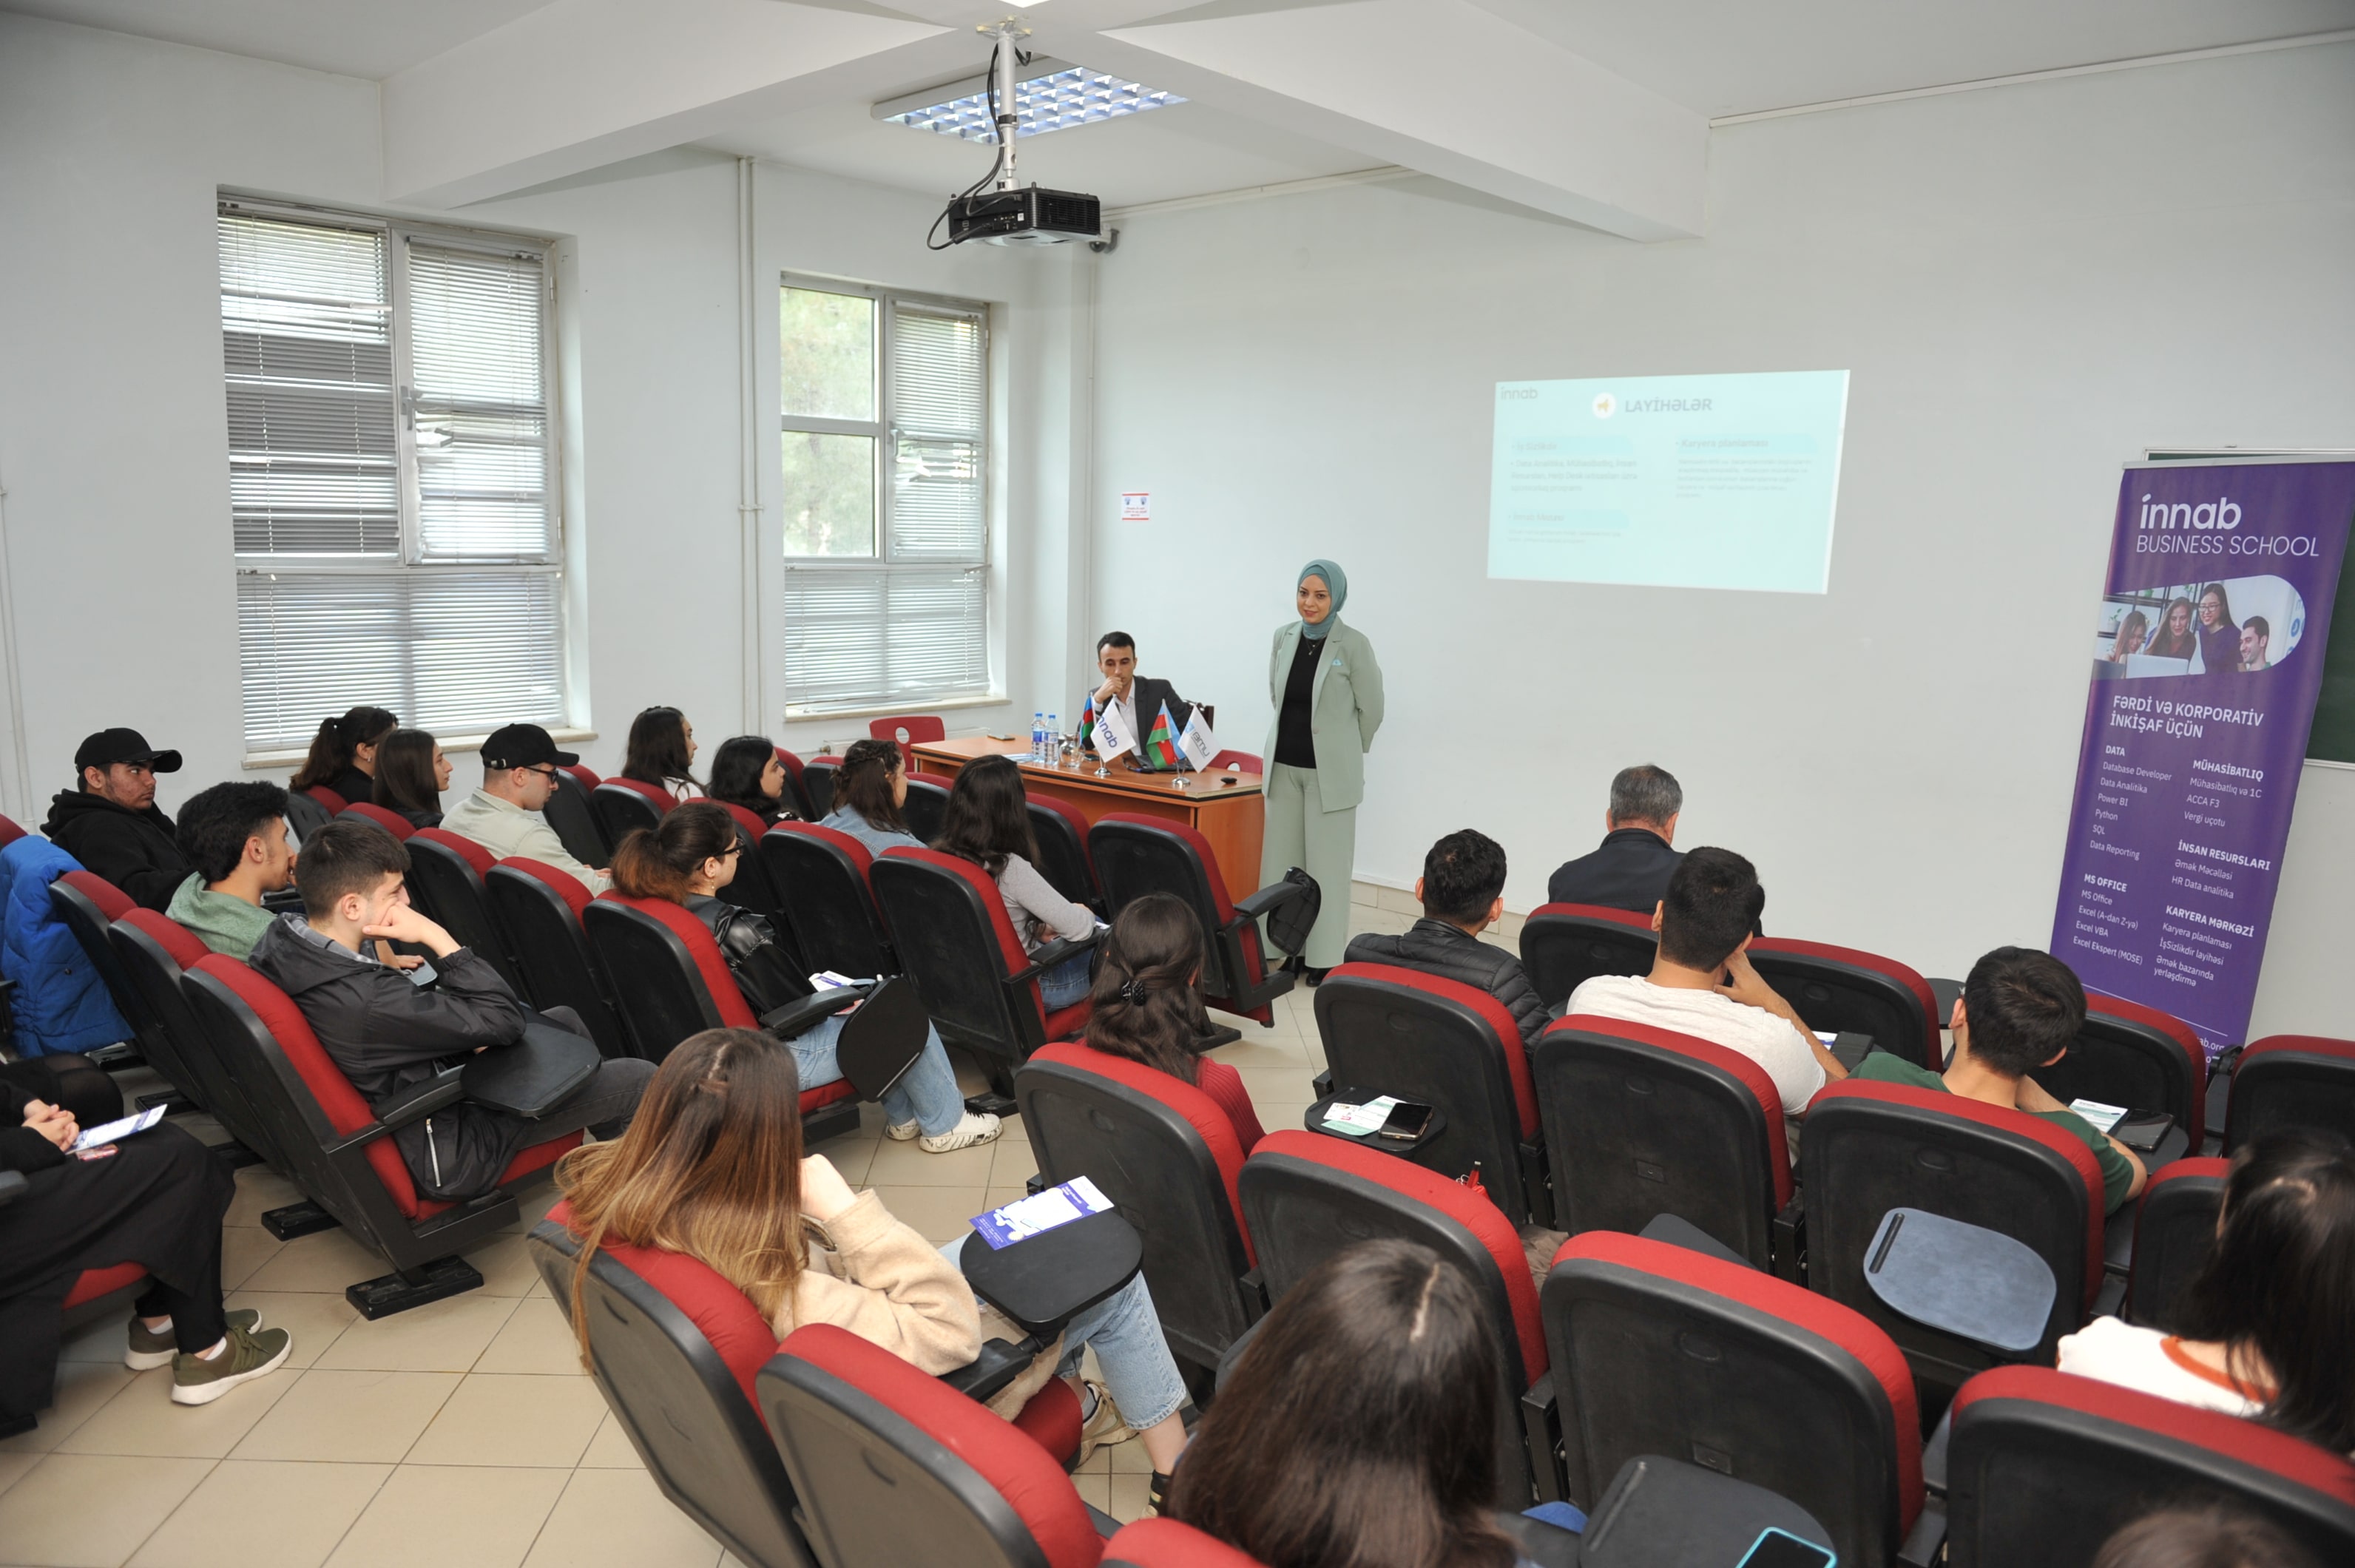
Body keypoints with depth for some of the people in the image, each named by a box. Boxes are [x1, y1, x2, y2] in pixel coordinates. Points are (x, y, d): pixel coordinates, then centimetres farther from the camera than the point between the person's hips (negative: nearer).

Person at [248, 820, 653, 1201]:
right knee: (639, 1078, -6)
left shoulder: (281, 940, -11)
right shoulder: (368, 1002, -40)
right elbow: (504, 1020, -32)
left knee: (564, 1020, 21)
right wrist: (436, 936, -30)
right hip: (447, 1155, -10)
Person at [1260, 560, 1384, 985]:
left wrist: (1346, 750, 9)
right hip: (1284, 764, 5)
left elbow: (1371, 709, -1)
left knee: (1326, 864, -1)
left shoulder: (1353, 644, -11)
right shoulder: (1284, 636, 4)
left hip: (1330, 771, -5)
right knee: (1281, 860, 7)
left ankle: (1324, 959, 8)